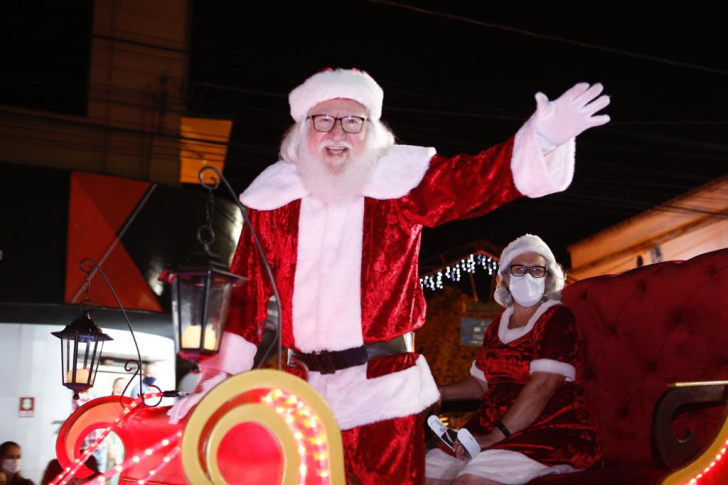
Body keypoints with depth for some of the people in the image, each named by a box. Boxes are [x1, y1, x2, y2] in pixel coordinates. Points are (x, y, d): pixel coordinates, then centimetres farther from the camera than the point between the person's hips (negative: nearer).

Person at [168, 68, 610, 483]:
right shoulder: (271, 195, 5)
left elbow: (481, 180, -12)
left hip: (384, 388, -2)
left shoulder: (402, 179, -1)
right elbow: (248, 291, 9)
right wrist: (220, 378, 9)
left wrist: (543, 137, -30)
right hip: (301, 392, 3)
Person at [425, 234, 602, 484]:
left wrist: (495, 437, -23)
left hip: (553, 435, -7)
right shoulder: (498, 325, 16)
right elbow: (481, 382, 24)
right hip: (492, 432, 7)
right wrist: (440, 392, 6)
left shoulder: (557, 319, -5)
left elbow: (542, 386, -17)